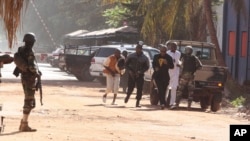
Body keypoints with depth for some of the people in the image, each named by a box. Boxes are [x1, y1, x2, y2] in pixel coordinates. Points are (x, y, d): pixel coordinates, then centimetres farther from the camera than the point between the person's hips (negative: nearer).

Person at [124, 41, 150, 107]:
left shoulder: (144, 58, 1)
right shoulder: (131, 56, 2)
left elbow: (146, 67, 1)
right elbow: (126, 64, 5)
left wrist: (140, 72, -13)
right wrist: (129, 71, -11)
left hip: (140, 75, 0)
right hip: (131, 75, 0)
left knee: (139, 89, -7)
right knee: (130, 88, 0)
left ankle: (137, 102, 1)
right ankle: (128, 96, 32)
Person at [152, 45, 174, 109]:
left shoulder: (168, 57, 1)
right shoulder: (156, 56, 7)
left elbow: (172, 66, 1)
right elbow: (153, 64, 18)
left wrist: (167, 63, -17)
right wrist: (155, 68, -3)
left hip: (165, 76, 0)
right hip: (157, 75, 0)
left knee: (163, 90, 4)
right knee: (160, 89, -12)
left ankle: (162, 103, 17)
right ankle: (162, 103, -20)